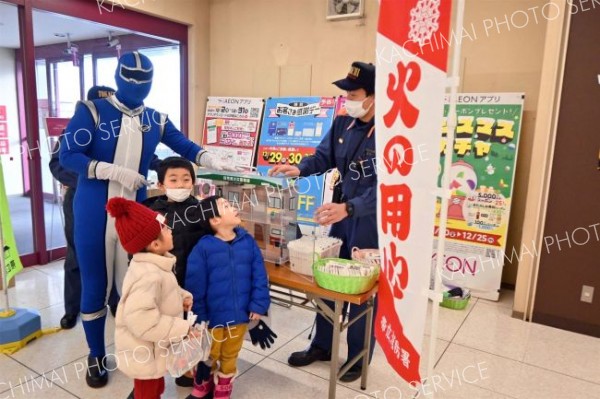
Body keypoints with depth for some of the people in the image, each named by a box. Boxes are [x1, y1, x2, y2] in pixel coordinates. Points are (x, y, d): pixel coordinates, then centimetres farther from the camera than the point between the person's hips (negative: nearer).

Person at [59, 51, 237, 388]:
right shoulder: (92, 110, -6)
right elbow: (68, 156, -11)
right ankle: (96, 357, 28)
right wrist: (116, 171, -20)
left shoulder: (156, 120, 5)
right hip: (94, 213, -2)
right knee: (95, 286, 9)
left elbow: (186, 147, 6)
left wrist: (215, 162, -12)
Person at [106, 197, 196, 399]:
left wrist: (182, 297, -3)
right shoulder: (148, 276, -35)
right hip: (143, 352, -9)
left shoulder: (154, 265, -2)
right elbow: (141, 320, -39)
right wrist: (181, 328, -32)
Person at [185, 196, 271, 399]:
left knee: (230, 357, 23)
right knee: (208, 357, 21)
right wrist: (199, 318, -10)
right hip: (213, 317, -2)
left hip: (240, 315, 3)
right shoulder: (203, 248, -17)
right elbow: (195, 288, -13)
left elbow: (259, 277, -3)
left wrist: (258, 305, -7)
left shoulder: (248, 241, -7)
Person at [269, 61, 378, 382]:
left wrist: (349, 207, -39)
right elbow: (324, 157, 11)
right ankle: (322, 345, 35)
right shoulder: (342, 124, 1)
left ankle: (358, 356, 29)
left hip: (370, 220, -7)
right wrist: (299, 169, -8)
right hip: (341, 214, 7)